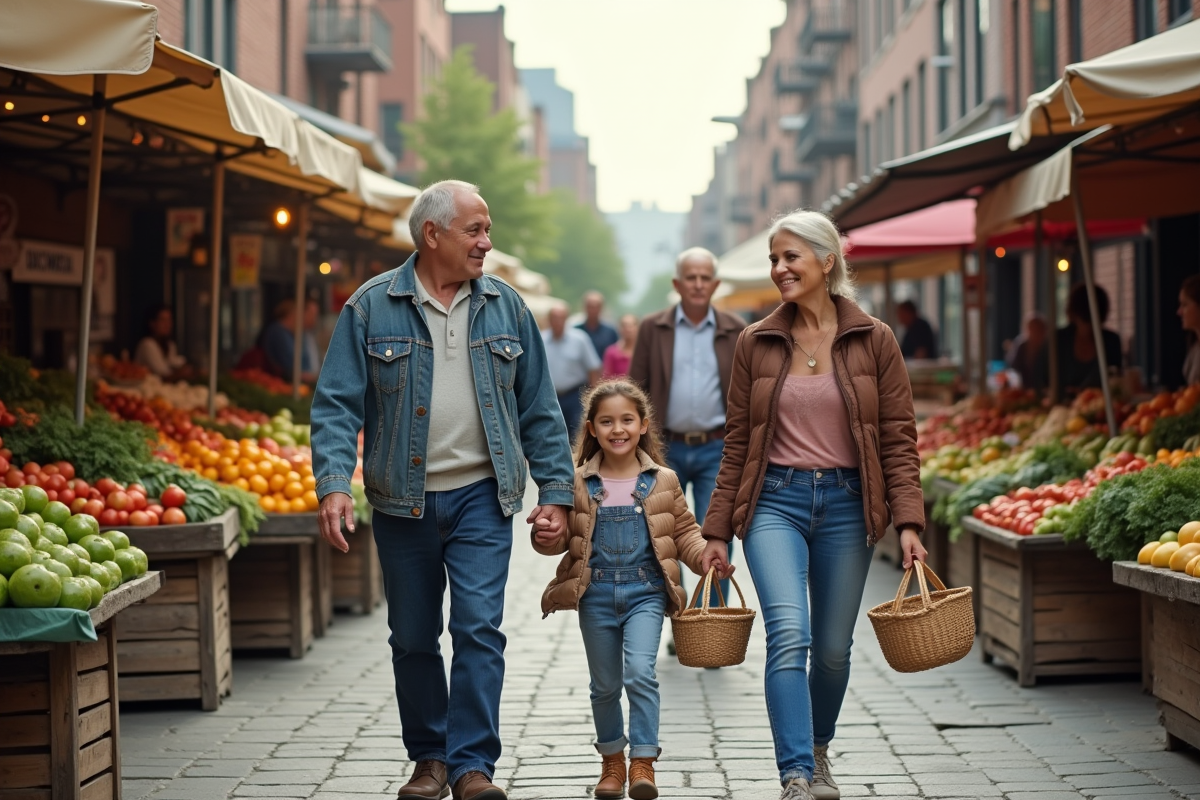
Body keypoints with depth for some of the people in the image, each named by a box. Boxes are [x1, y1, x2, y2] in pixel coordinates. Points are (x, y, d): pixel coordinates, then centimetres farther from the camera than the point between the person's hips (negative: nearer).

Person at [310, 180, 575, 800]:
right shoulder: (372, 307, -1)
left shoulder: (504, 307, 6)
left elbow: (538, 408, 10)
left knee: (479, 629, -9)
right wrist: (334, 484, -18)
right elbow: (337, 403, -5)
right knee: (413, 639, 10)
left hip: (481, 497, 0)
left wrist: (556, 490, 5)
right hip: (402, 501, 0)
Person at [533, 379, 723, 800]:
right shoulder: (578, 484, 2)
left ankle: (643, 762, -10)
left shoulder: (662, 481, 3)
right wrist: (546, 538, -18)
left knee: (640, 673, -17)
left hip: (645, 591, -1)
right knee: (604, 684, 11)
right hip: (596, 595, 1)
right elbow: (562, 537, 4)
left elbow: (684, 532, 8)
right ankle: (612, 760, 28)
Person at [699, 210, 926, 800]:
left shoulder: (874, 341, 1)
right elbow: (738, 444, 8)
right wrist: (717, 531, 5)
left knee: (833, 649, 9)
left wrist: (909, 522, -9)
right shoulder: (756, 344, 5)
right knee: (788, 634, -20)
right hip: (775, 502, 0)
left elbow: (899, 439, 0)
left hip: (846, 505, 0)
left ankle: (817, 751, 35)